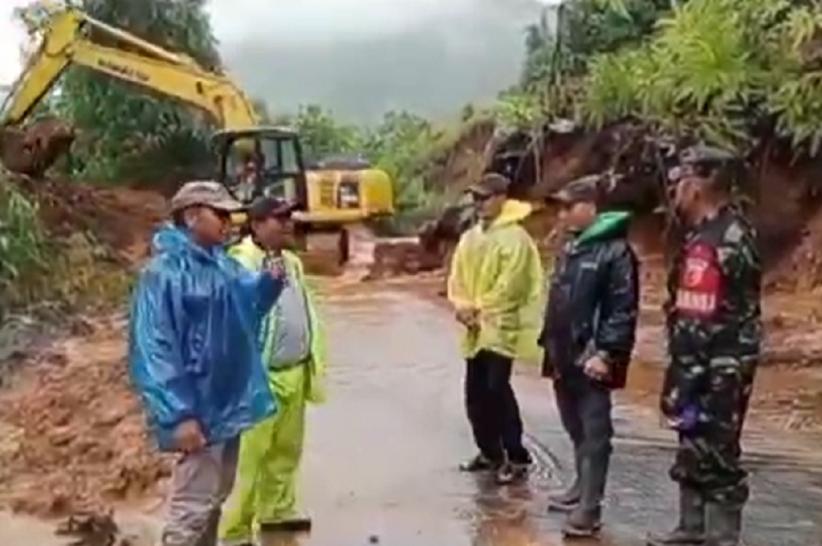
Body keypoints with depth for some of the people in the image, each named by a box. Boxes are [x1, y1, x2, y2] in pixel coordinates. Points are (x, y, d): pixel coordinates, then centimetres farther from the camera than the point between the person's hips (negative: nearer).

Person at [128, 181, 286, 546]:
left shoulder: (221, 262, 7)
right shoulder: (165, 272, -20)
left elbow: (244, 306, 22)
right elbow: (152, 350, -24)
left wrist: (269, 281, 0)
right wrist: (178, 415, -27)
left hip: (228, 401, 9)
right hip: (200, 409, -9)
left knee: (215, 496, 21)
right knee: (193, 505, -3)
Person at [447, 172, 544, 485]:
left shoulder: (514, 237, -12)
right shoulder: (470, 237, 12)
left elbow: (508, 287, -18)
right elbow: (457, 277, 11)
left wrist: (479, 309, -12)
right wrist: (461, 305, -7)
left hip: (501, 326, -8)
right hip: (474, 328, 8)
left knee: (497, 390, -11)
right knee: (475, 392, 11)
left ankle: (517, 458, -1)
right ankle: (490, 453, 25)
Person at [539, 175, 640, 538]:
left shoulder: (614, 250, -13)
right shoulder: (570, 248, 15)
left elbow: (623, 310, -17)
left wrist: (605, 354, -21)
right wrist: (550, 345, 16)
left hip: (591, 359, -9)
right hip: (564, 358, 9)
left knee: (594, 433, -2)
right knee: (575, 429, 19)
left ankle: (589, 508, 1)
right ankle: (581, 487, 33)